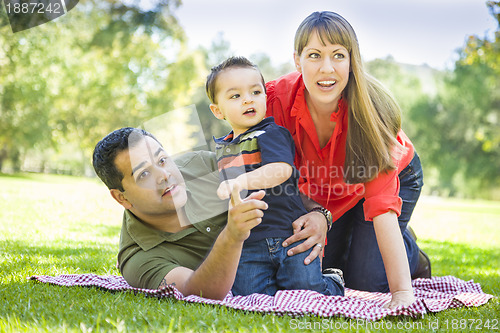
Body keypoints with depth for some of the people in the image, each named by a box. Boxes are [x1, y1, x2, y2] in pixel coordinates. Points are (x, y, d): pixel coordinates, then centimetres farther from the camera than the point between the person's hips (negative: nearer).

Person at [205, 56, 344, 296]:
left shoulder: (271, 134, -7)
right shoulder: (222, 147, 15)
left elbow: (282, 170, -25)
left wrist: (240, 182, -35)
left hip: (289, 234, -5)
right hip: (248, 243, 5)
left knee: (304, 290, -10)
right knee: (248, 294, -10)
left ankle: (332, 284, 24)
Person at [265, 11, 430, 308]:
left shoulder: (370, 109, -38)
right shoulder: (277, 99, -32)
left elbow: (382, 206, -43)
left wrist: (403, 293, -49)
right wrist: (317, 215, -45)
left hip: (394, 178, -3)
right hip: (324, 191, 3)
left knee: (367, 281, -14)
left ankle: (413, 256, 20)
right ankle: (348, 241, 31)